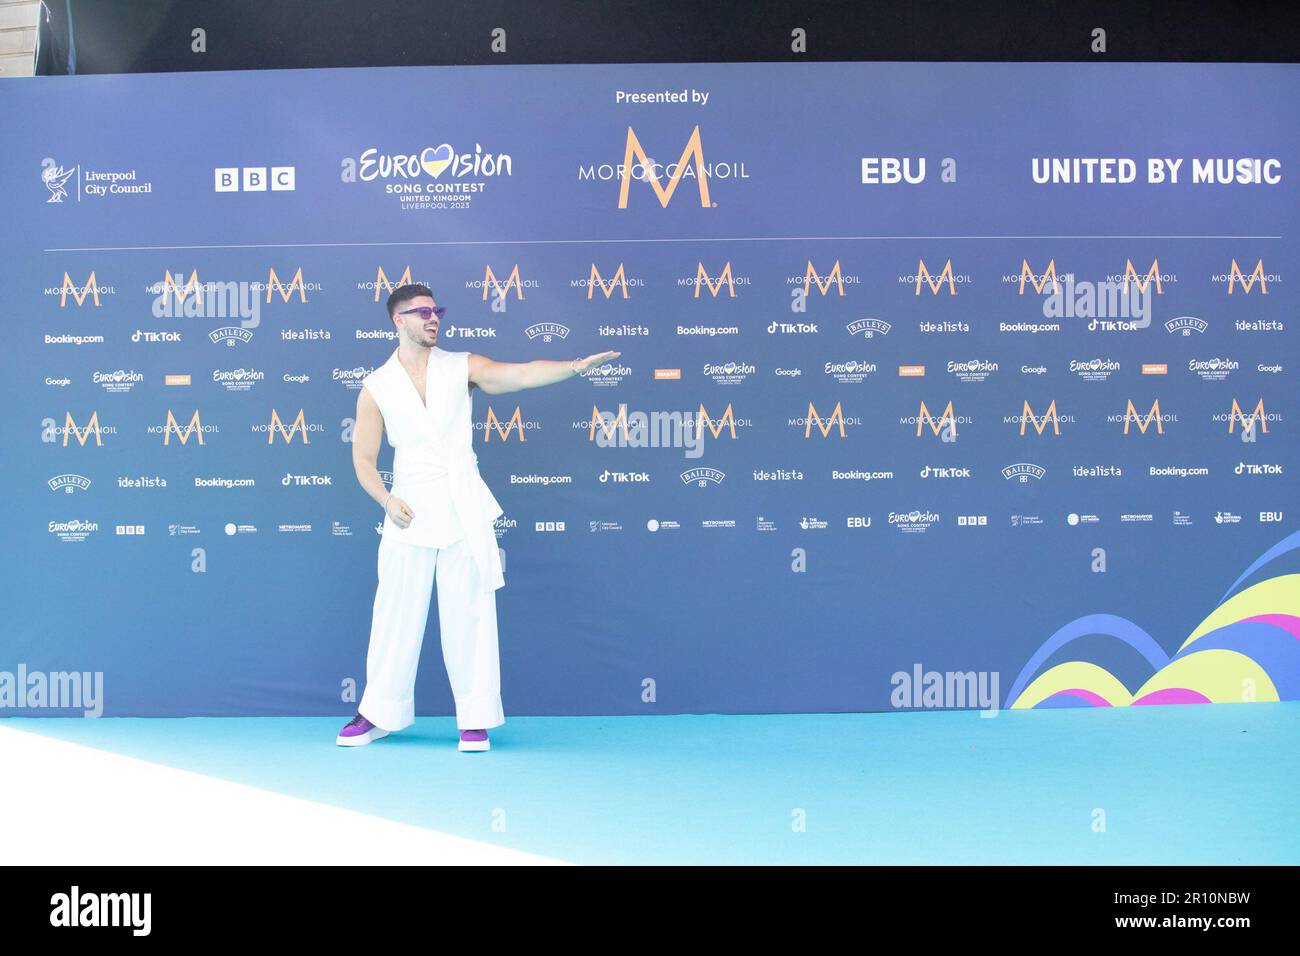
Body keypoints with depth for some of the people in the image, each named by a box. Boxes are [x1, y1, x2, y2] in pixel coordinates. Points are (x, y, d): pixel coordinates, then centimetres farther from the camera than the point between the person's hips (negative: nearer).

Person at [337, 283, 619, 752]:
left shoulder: (462, 367, 4)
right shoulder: (376, 387, 4)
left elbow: (520, 373, -11)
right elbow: (363, 457, 5)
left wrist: (575, 365, -26)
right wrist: (386, 501, -10)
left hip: (463, 510, 0)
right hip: (410, 513, 0)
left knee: (469, 614, 1)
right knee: (396, 615, 7)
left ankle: (476, 718, 11)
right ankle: (378, 713, 23)